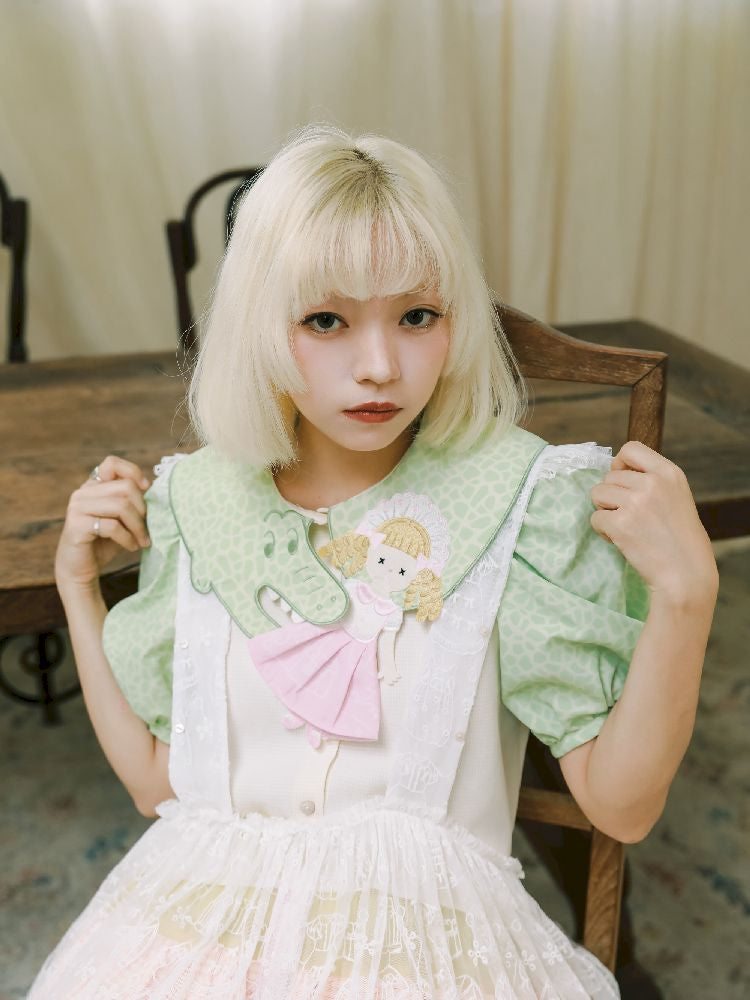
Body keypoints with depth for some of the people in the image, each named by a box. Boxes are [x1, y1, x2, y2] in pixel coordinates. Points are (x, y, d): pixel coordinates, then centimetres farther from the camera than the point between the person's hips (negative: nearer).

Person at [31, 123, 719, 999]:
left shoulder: (527, 499, -5)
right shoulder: (197, 500, 4)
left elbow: (620, 806, -5)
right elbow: (156, 780, 10)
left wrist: (686, 592, -17)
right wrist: (78, 584, 8)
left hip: (425, 927, -1)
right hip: (199, 917, 2)